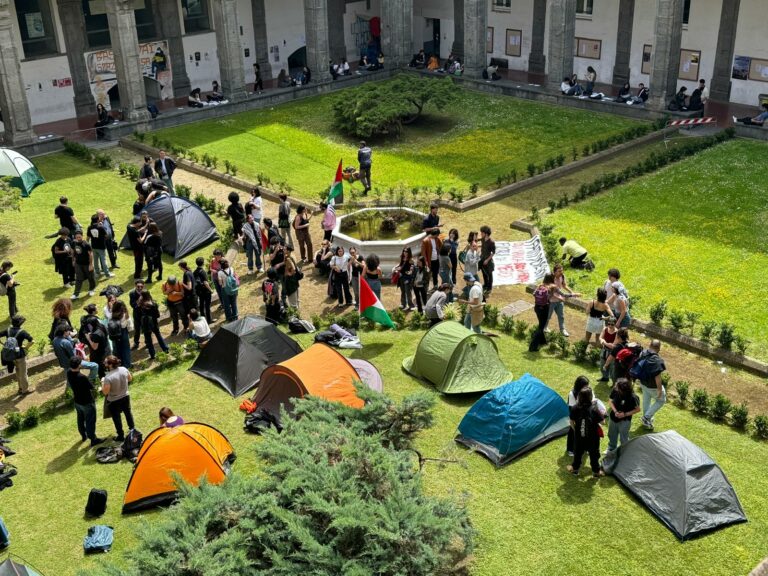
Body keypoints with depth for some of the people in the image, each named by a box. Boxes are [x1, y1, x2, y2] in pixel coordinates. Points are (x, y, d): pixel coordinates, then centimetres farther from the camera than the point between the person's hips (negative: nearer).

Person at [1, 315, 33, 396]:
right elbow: (32, 341, -27)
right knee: (23, 373, 12)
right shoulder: (22, 332, -20)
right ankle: (25, 390, 25)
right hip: (20, 355, -5)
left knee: (18, 371, 25)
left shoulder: (8, 330, -4)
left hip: (10, 355, 6)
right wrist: (26, 346, -10)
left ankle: (20, 388, 38)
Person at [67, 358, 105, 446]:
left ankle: (83, 436, 45)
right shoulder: (82, 377, -36)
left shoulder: (69, 373, -14)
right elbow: (91, 387, -22)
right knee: (90, 421, 10)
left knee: (80, 419, 26)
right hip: (87, 402, -7)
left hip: (77, 401, 7)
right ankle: (93, 439, 24)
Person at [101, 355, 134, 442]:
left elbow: (105, 392, -23)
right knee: (128, 412, 27)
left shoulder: (108, 377, -31)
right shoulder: (124, 369, -15)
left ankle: (121, 436, 28)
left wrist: (103, 382, -9)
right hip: (125, 397, 5)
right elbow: (130, 378, 3)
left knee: (116, 418, 15)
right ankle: (132, 429, 45)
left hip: (113, 401, -5)